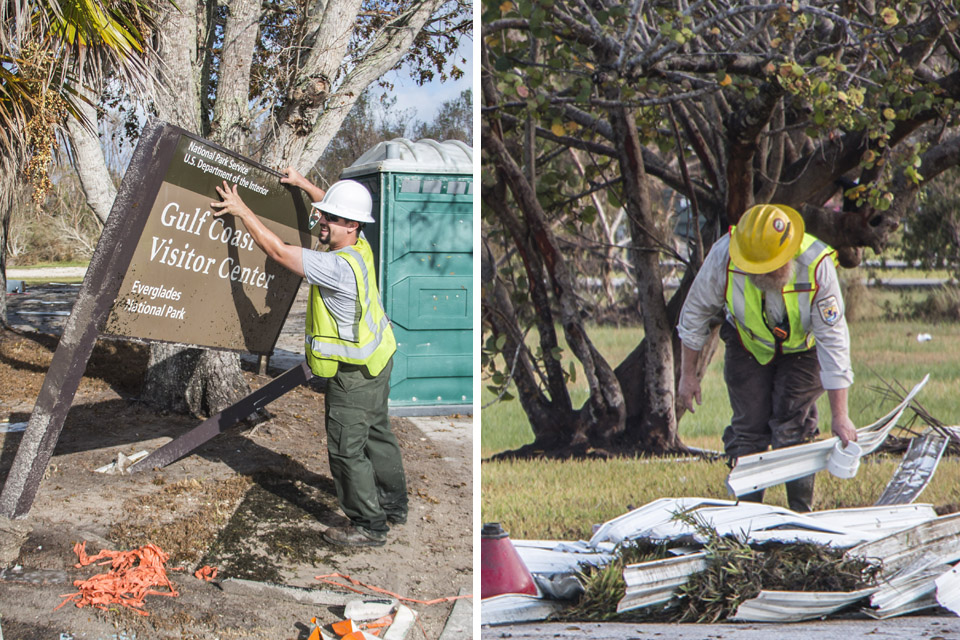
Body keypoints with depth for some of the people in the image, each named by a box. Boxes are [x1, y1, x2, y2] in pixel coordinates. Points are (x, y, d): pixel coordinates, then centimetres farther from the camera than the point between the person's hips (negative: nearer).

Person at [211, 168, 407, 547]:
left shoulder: (339, 267, -31)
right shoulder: (359, 246, -3)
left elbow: (278, 250, -28)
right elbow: (334, 207, 20)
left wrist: (241, 211, -21)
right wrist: (303, 184, 28)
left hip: (353, 373, -10)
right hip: (375, 360, 10)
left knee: (346, 448, 0)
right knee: (376, 434, 22)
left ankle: (369, 526, 8)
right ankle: (393, 506, 36)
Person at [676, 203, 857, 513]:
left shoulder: (816, 267, -36)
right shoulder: (723, 257, -31)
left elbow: (833, 340, -30)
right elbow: (695, 313, -11)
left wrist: (839, 416, -30)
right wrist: (688, 374, -4)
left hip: (801, 348, -2)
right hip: (748, 347, 2)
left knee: (792, 430, -12)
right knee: (748, 430, -4)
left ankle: (801, 513, -1)